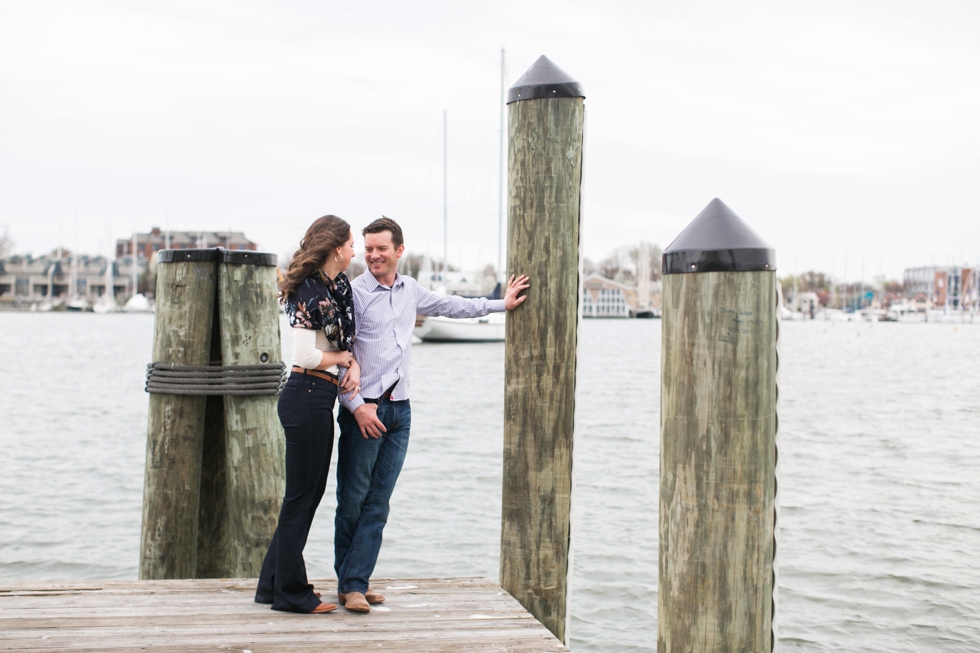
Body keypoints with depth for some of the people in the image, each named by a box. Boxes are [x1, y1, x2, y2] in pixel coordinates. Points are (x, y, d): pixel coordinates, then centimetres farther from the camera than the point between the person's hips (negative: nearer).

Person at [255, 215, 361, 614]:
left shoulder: (339, 286, 13)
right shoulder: (309, 292, -15)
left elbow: (345, 338, 20)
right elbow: (307, 356, -20)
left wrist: (353, 365, 0)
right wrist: (344, 359, -4)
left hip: (320, 399, 10)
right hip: (306, 397, -10)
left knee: (312, 491, 15)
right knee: (301, 494, -1)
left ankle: (276, 583, 26)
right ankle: (291, 592, 11)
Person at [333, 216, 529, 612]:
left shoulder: (410, 291, 13)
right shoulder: (353, 293, -5)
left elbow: (451, 306, 29)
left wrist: (501, 304, 34)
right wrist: (356, 406, -14)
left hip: (399, 408, 5)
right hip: (363, 410, -5)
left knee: (378, 504, 4)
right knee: (353, 500, -2)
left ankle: (356, 582, 9)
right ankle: (349, 585, 8)